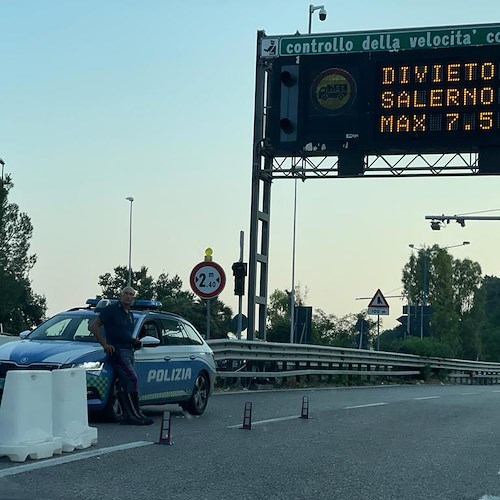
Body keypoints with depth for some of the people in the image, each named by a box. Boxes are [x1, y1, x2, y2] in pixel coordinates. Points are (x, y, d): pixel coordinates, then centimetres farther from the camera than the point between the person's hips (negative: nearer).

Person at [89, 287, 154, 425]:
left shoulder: (130, 315, 20)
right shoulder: (112, 309, -5)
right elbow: (93, 326, -8)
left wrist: (134, 341, 11)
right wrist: (105, 345, -12)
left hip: (129, 351, 8)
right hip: (118, 350, -8)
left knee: (125, 384, 7)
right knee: (131, 380, -16)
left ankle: (128, 416, 7)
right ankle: (136, 415, -17)